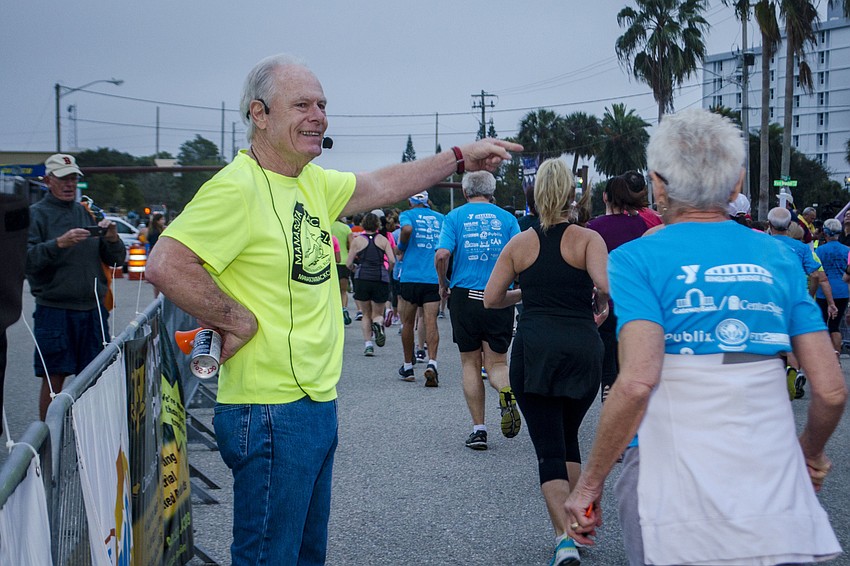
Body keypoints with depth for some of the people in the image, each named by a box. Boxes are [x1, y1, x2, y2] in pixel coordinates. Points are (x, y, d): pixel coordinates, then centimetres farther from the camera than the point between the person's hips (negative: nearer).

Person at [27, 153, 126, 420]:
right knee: (54, 378, -2)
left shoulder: (87, 213, 13)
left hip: (93, 308, 4)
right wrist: (59, 243, -26)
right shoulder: (35, 214, 0)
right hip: (53, 309, -4)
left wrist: (112, 239, -7)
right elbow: (27, 259, -14)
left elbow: (116, 259, 13)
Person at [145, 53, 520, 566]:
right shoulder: (238, 188, -18)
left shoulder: (312, 183, 10)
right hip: (271, 412, -10)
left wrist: (460, 158, 24)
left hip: (316, 403, 10)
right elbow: (167, 264, -27)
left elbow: (384, 186, 25)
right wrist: (236, 320, -19)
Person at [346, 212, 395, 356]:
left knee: (366, 314, 14)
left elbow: (348, 264, 1)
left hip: (362, 279, 0)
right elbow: (392, 260, -4)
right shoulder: (383, 240, 5)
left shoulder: (357, 240, 3)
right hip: (381, 280, 0)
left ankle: (368, 343, 3)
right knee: (378, 313, 12)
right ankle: (378, 324, -22)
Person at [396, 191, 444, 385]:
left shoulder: (408, 214, 2)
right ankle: (432, 362, -23)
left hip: (410, 276, -2)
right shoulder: (440, 218, 13)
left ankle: (408, 368, 18)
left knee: (408, 322, 10)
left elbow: (407, 229, -20)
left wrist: (402, 247, -3)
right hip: (434, 279, 2)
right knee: (431, 322, -3)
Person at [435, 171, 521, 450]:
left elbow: (442, 254, -11)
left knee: (470, 364, 11)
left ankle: (479, 429, 9)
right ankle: (507, 392, -25)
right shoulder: (506, 218, 5)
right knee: (497, 362, 9)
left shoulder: (455, 216, 2)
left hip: (465, 297, -1)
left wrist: (443, 284, 5)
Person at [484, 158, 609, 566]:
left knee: (549, 447, 1)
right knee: (569, 437, 22)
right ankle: (575, 519, 26)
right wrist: (602, 305, 4)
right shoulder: (587, 238, 0)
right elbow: (605, 284, -17)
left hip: (533, 349, 0)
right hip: (582, 348, 0)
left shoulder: (520, 244, 6)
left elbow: (491, 299, 7)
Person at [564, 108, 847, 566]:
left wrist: (589, 484, -9)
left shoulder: (637, 259, -3)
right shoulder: (779, 258, 8)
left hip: (678, 508, -2)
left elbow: (637, 381, -18)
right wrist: (811, 452, 25)